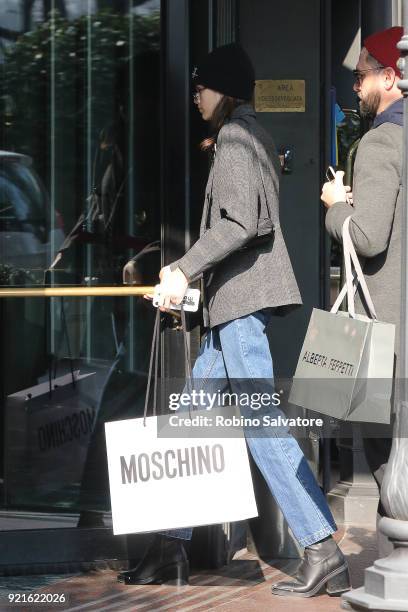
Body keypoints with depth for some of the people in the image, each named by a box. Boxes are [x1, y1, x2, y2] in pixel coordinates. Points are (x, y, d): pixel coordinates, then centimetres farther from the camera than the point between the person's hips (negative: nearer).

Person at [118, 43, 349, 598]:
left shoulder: (234, 137, -8)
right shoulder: (253, 136, 22)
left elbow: (240, 222, -20)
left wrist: (184, 270, -17)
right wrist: (187, 272, 19)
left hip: (241, 301, -11)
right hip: (234, 302, 11)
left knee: (263, 426, -11)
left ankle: (324, 554, -11)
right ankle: (170, 550, 14)